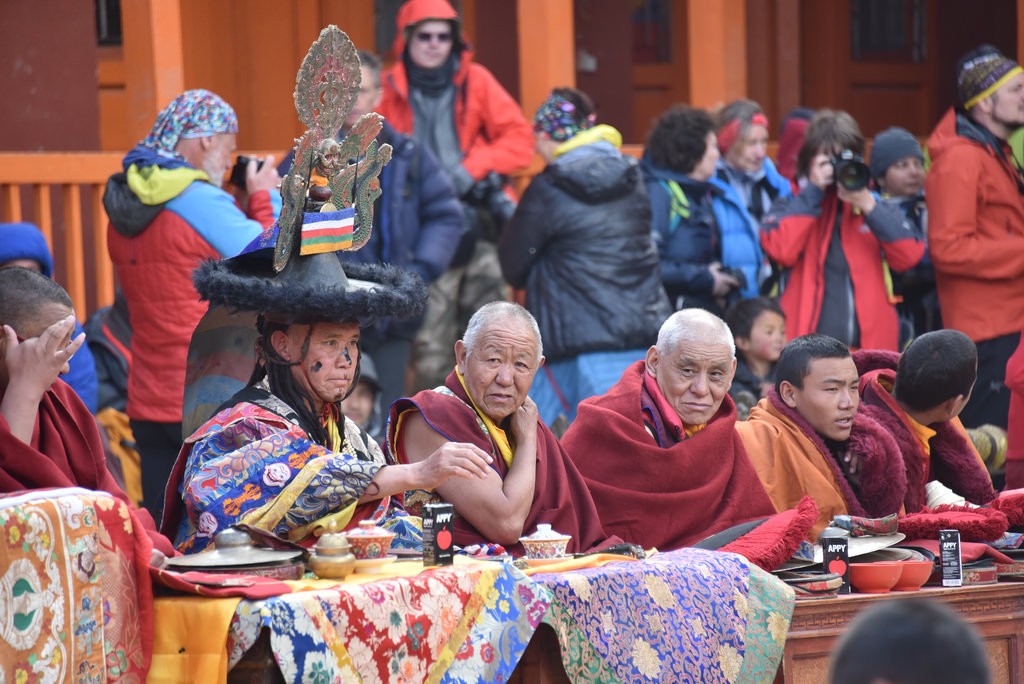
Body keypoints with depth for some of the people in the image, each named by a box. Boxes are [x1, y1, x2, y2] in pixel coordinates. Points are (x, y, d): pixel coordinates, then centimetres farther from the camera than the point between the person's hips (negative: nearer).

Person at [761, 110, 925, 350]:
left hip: (871, 341, 2)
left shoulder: (876, 205, 15)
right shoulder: (797, 206, 10)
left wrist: (867, 204, -8)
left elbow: (908, 255, -1)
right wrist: (813, 192, -5)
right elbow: (781, 251, -11)